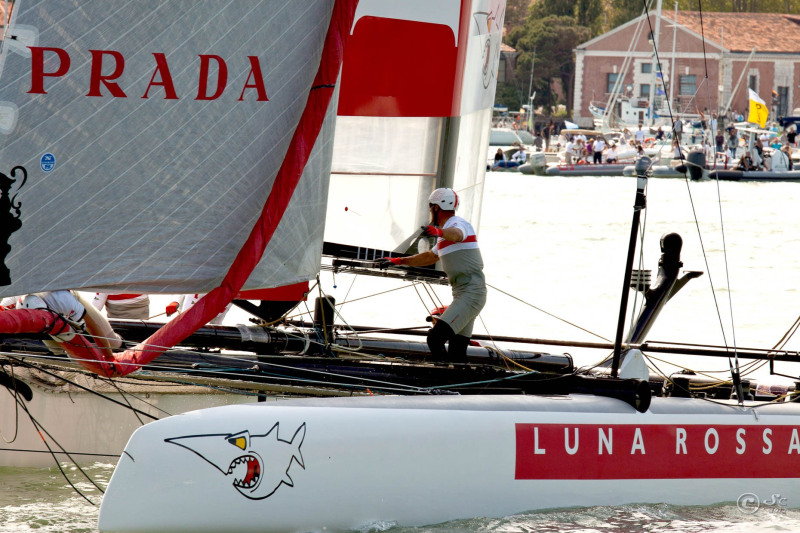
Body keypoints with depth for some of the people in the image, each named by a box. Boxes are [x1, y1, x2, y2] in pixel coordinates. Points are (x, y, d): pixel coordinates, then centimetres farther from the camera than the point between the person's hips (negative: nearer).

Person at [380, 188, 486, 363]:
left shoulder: (459, 224, -10)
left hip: (471, 294, -10)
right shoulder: (445, 232, 22)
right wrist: (399, 261, 40)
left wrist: (439, 232, -56)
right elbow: (430, 257, 37)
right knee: (456, 353, 8)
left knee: (435, 338, -22)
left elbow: (456, 234, -36)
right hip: (461, 294, 10)